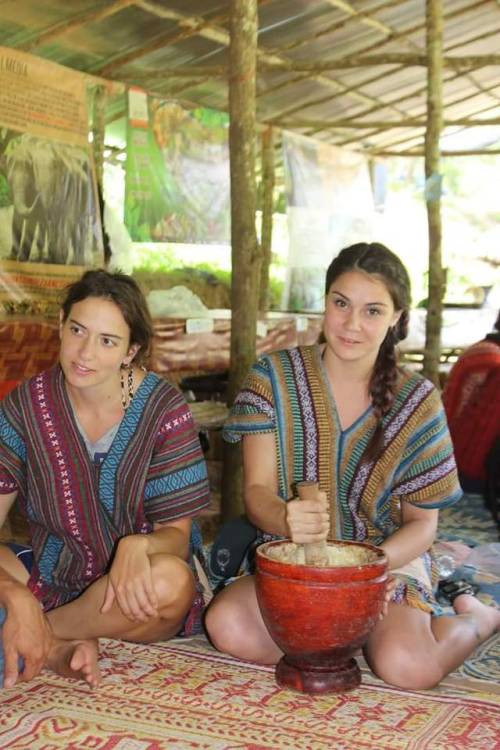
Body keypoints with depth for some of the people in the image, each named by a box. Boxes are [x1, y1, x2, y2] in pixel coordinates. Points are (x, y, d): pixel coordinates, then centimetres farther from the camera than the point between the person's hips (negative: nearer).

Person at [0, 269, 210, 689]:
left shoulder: (164, 409, -13)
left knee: (172, 580, -36)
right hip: (49, 581, 2)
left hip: (132, 594, -1)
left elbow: (177, 535, -11)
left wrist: (137, 545, -36)